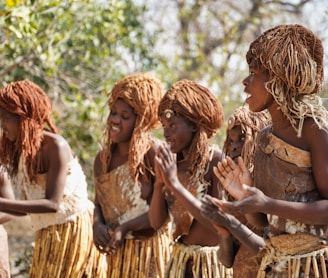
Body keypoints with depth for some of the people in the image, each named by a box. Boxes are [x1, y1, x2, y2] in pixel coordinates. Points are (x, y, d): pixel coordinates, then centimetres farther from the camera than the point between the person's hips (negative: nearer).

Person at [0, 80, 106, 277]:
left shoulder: (55, 146, -17)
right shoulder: (19, 151, 6)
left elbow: (53, 204, -22)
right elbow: (25, 208, 4)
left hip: (72, 231, -8)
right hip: (48, 235, 8)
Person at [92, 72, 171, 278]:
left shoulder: (154, 152, -15)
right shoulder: (103, 157, 5)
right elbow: (99, 202, 11)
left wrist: (124, 229, -22)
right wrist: (98, 225, -11)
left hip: (149, 247, -6)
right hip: (118, 251, 6)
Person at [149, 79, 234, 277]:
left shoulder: (216, 161, -16)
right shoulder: (173, 162, 2)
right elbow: (157, 221, 2)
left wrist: (175, 184, -24)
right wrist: (159, 182, -13)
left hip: (212, 261, -6)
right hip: (180, 260, 6)